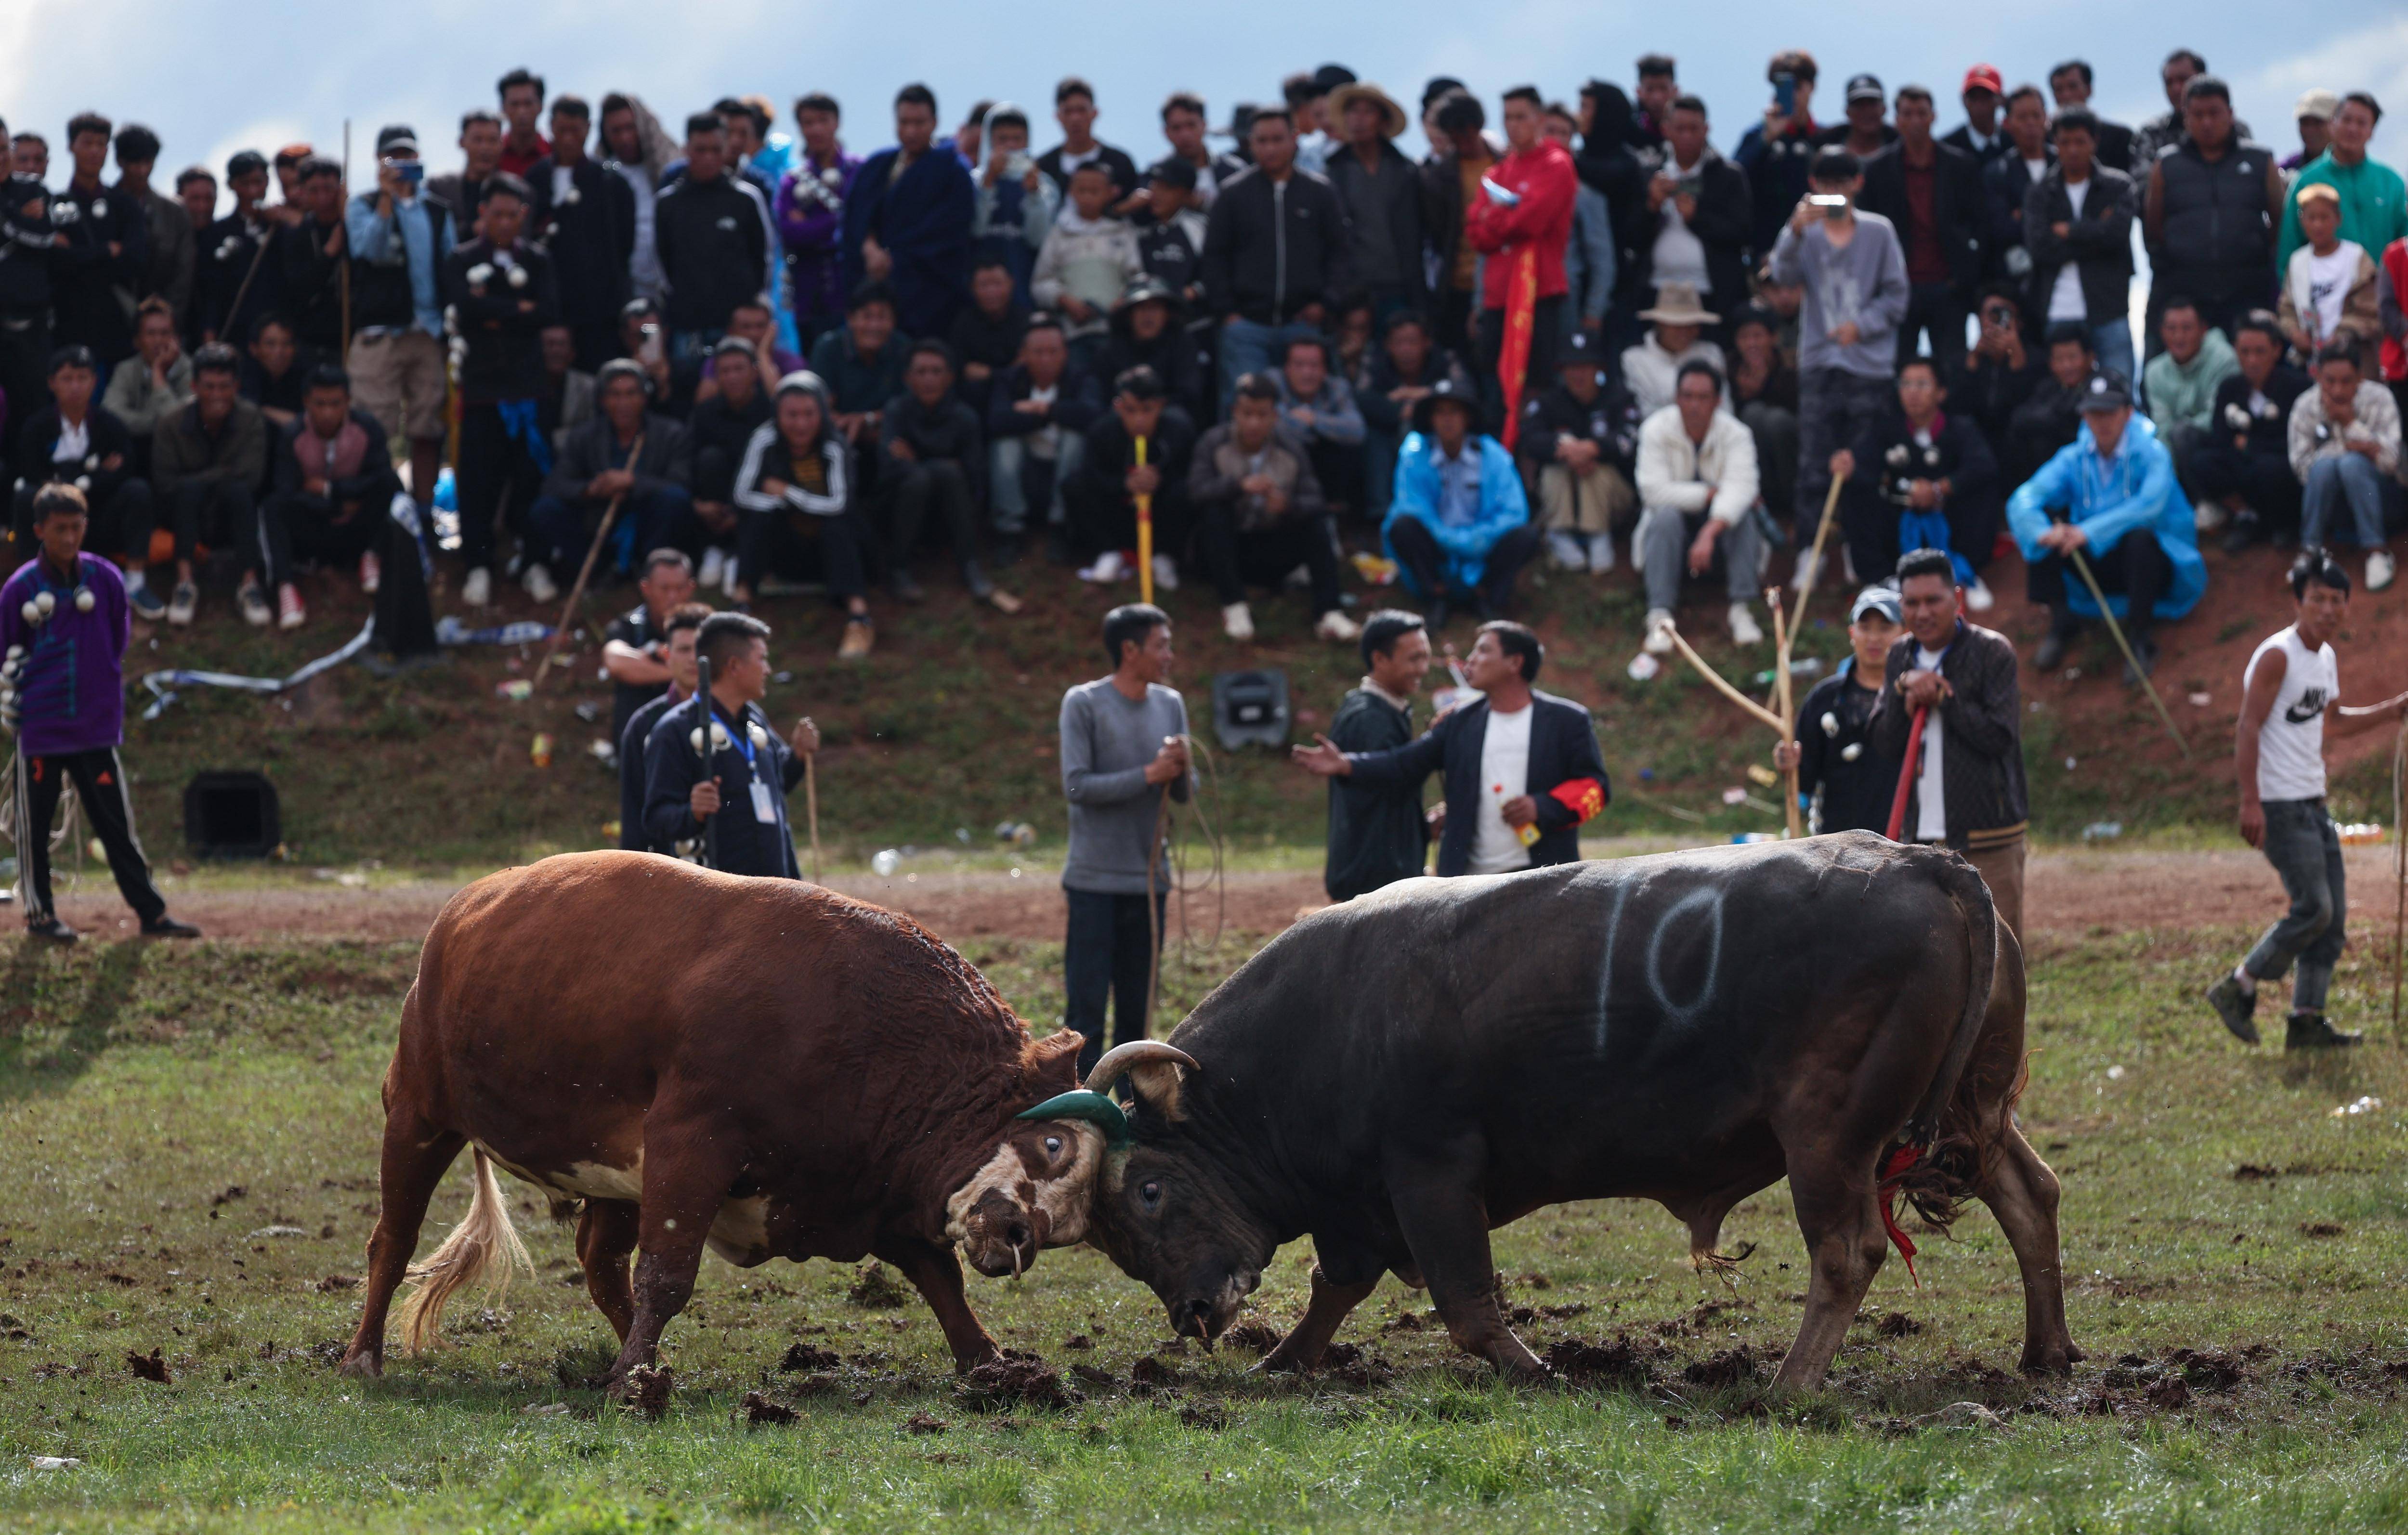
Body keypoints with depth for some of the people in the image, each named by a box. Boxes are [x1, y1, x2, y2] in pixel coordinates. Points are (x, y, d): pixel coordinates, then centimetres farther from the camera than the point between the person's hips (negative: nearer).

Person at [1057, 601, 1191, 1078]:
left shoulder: (1170, 705, 11)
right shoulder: (1084, 704, -6)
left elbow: (1185, 793, 11)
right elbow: (1077, 786, -14)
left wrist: (1180, 769, -11)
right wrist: (1148, 775, -18)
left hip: (1149, 879, 5)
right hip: (1094, 880, -5)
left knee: (1136, 1007, 9)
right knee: (1087, 1007, -7)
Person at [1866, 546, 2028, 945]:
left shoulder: (1992, 651, -6)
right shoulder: (1901, 657, 11)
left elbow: (2000, 736, -14)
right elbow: (1881, 745, 6)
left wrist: (1941, 696, -12)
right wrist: (1904, 692, -10)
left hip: (1985, 835, -6)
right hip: (1920, 834, 6)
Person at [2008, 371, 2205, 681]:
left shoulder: (2151, 453, -13)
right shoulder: (2074, 459, -2)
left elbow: (2151, 504, -33)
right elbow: (2022, 501, -14)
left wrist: (2089, 533, -42)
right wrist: (2043, 533, -39)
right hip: (2099, 568, 4)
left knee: (2140, 536, -37)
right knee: (2047, 530, -16)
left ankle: (2139, 638, -24)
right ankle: (2061, 623, -5)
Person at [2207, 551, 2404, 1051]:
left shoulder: (2326, 658, 14)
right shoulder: (2277, 656, -14)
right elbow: (2249, 728, -18)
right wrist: (2251, 803, -24)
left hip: (2313, 803, 9)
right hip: (2280, 804, -9)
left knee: (2334, 917, 6)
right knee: (2313, 909, -14)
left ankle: (2306, 1020, 9)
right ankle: (2239, 988, -1)